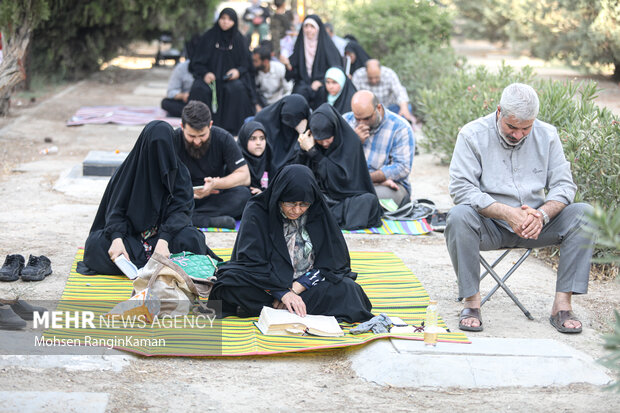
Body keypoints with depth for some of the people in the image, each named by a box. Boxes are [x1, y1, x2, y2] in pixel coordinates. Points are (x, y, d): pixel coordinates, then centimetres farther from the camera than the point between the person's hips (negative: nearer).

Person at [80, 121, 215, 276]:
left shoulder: (179, 172, -1)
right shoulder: (128, 169, -1)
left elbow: (180, 210, -12)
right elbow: (115, 210, -6)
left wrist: (164, 240, -31)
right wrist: (117, 238, -28)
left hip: (166, 232, -1)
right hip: (130, 234, 1)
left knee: (190, 239, -32)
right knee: (96, 243, -29)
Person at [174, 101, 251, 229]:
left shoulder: (223, 138, -8)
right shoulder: (173, 140, -11)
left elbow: (244, 176, -10)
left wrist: (215, 184, -27)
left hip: (215, 197, 1)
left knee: (243, 194, -30)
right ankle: (211, 220, -34)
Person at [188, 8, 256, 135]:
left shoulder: (239, 39, 7)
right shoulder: (209, 37, 5)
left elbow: (246, 63, 7)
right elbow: (197, 62, 4)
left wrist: (238, 71, -15)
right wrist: (205, 73, -16)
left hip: (231, 77, 0)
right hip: (210, 76, 0)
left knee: (238, 89, -34)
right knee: (199, 89, -32)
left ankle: (232, 127, -25)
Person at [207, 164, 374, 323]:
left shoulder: (318, 214, -4)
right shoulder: (256, 212, -10)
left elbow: (331, 261, -4)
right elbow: (251, 262, -16)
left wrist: (296, 288, -16)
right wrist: (283, 293, -27)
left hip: (306, 284, 2)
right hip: (268, 285, -2)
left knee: (347, 288, -26)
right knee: (230, 283, -32)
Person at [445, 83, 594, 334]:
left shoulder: (547, 135, 3)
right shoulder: (472, 135, -7)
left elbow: (563, 185, 0)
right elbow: (461, 188, -16)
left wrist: (542, 214, -22)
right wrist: (507, 213, -27)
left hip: (535, 226, 3)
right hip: (491, 226, -3)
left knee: (583, 214, -20)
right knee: (459, 216, -34)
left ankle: (562, 303, -20)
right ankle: (471, 301, -23)